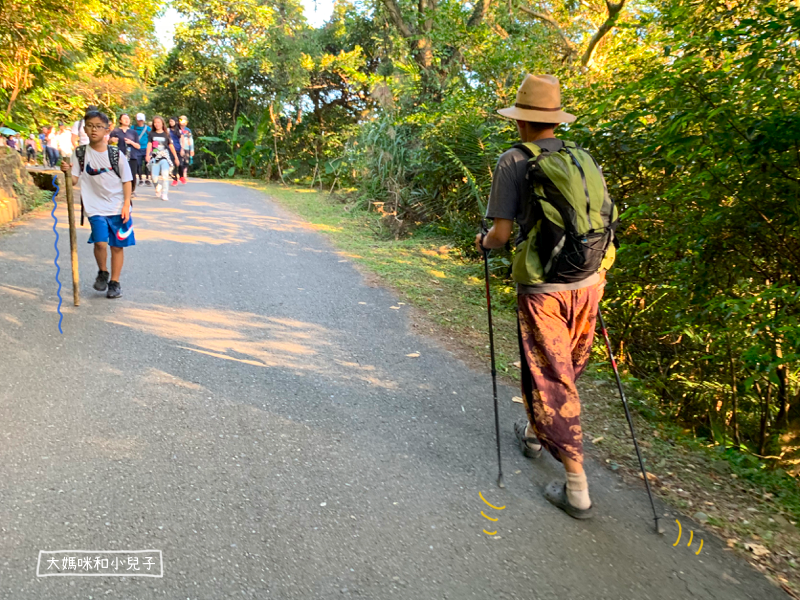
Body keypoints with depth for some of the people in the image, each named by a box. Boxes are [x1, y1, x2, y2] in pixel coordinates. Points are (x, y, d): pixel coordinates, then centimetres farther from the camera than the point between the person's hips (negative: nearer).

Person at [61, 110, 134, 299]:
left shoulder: (116, 154, -4)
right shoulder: (81, 154, -1)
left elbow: (126, 181, 0)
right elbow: (74, 180, -2)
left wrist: (126, 205, -7)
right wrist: (67, 172, -23)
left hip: (118, 208, 0)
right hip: (96, 208, 0)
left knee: (117, 245, 7)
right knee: (100, 242, -15)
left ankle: (114, 282, 22)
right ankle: (102, 273, 15)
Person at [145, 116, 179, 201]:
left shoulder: (166, 134, 7)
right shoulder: (151, 134, 9)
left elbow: (171, 146, 9)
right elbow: (149, 145, 0)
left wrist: (176, 157, 9)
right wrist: (147, 155, -14)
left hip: (164, 157, -1)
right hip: (154, 157, 1)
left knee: (165, 175, -16)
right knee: (154, 176, -6)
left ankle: (164, 194, -7)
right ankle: (158, 186, 26)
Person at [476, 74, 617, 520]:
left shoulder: (514, 162, -8)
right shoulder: (584, 158, 8)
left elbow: (502, 233, -13)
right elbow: (608, 220, 10)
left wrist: (484, 241, 9)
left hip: (543, 291, -6)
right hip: (589, 284, 6)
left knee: (551, 379, 4)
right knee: (567, 370, 22)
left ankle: (577, 487, 8)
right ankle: (535, 432, 48)